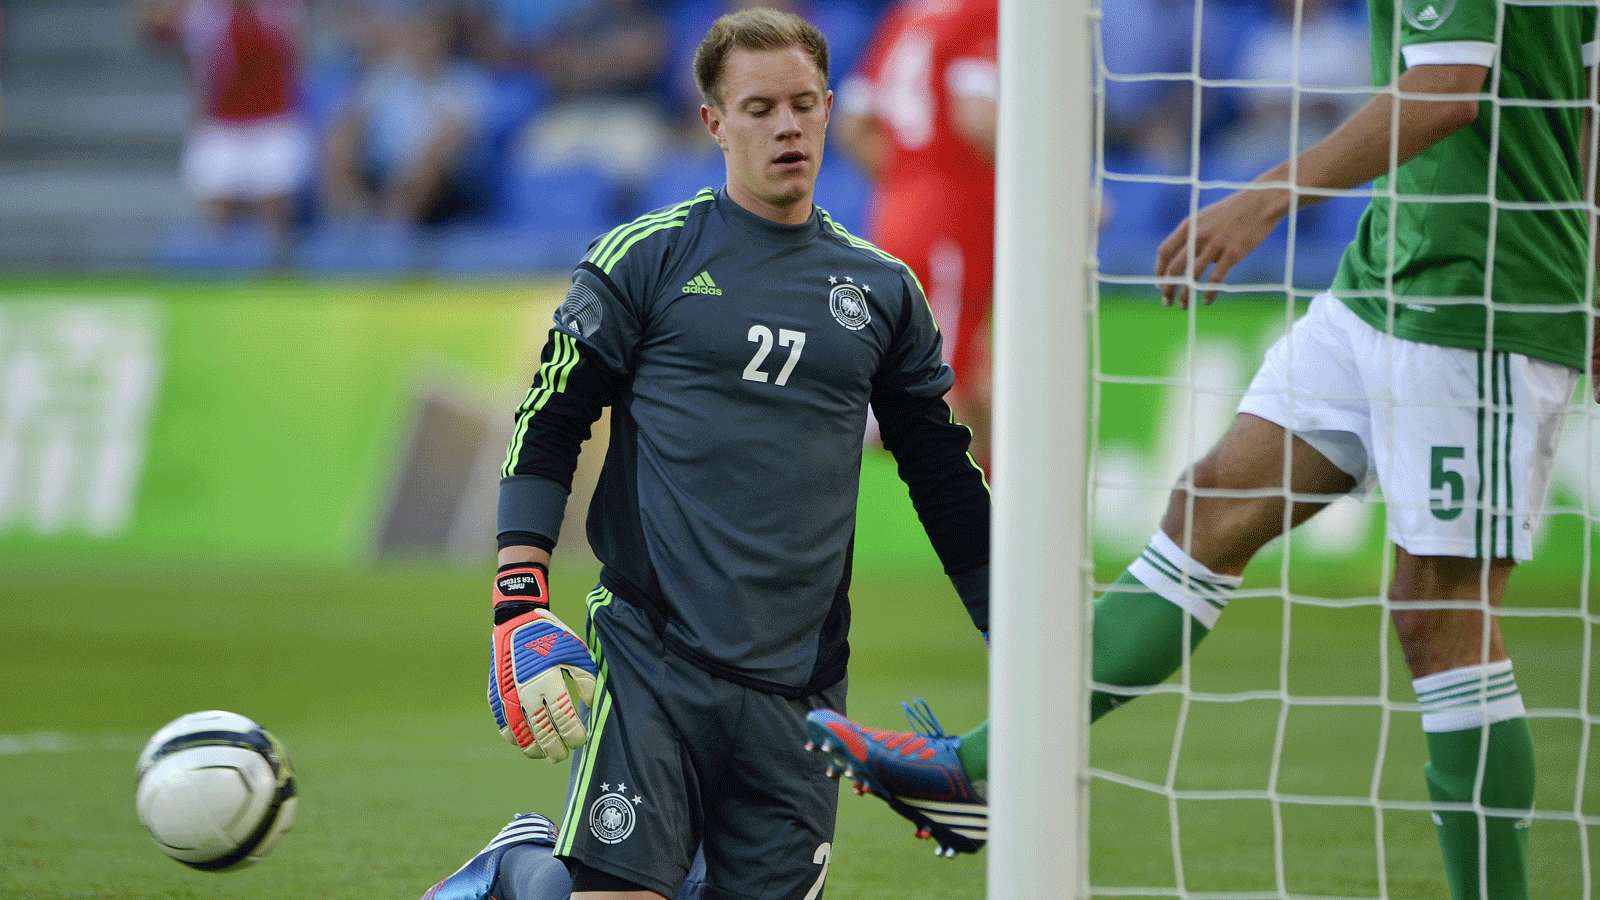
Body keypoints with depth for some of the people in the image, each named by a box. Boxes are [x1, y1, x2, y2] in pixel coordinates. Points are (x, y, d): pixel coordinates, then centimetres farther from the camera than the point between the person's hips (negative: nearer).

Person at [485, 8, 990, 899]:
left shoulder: (882, 289, 12)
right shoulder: (645, 258, 3)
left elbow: (944, 474, 20)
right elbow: (547, 427, 3)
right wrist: (521, 599, -7)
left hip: (800, 683, 3)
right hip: (650, 657, -3)